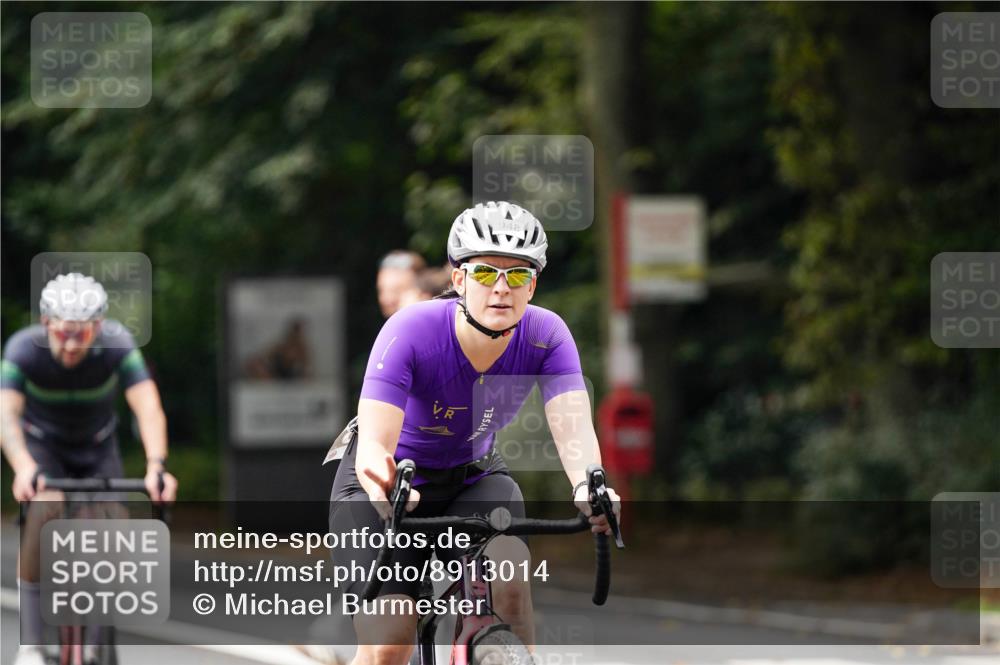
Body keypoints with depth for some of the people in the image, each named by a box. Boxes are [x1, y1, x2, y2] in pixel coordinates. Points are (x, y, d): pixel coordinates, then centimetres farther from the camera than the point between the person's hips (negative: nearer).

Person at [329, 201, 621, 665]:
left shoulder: (546, 335, -21)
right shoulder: (411, 331, -30)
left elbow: (573, 427, -33)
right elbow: (374, 443, -38)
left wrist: (588, 487, -56)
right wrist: (386, 488, -62)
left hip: (474, 478, 3)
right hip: (386, 486, -2)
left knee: (507, 578, -29)